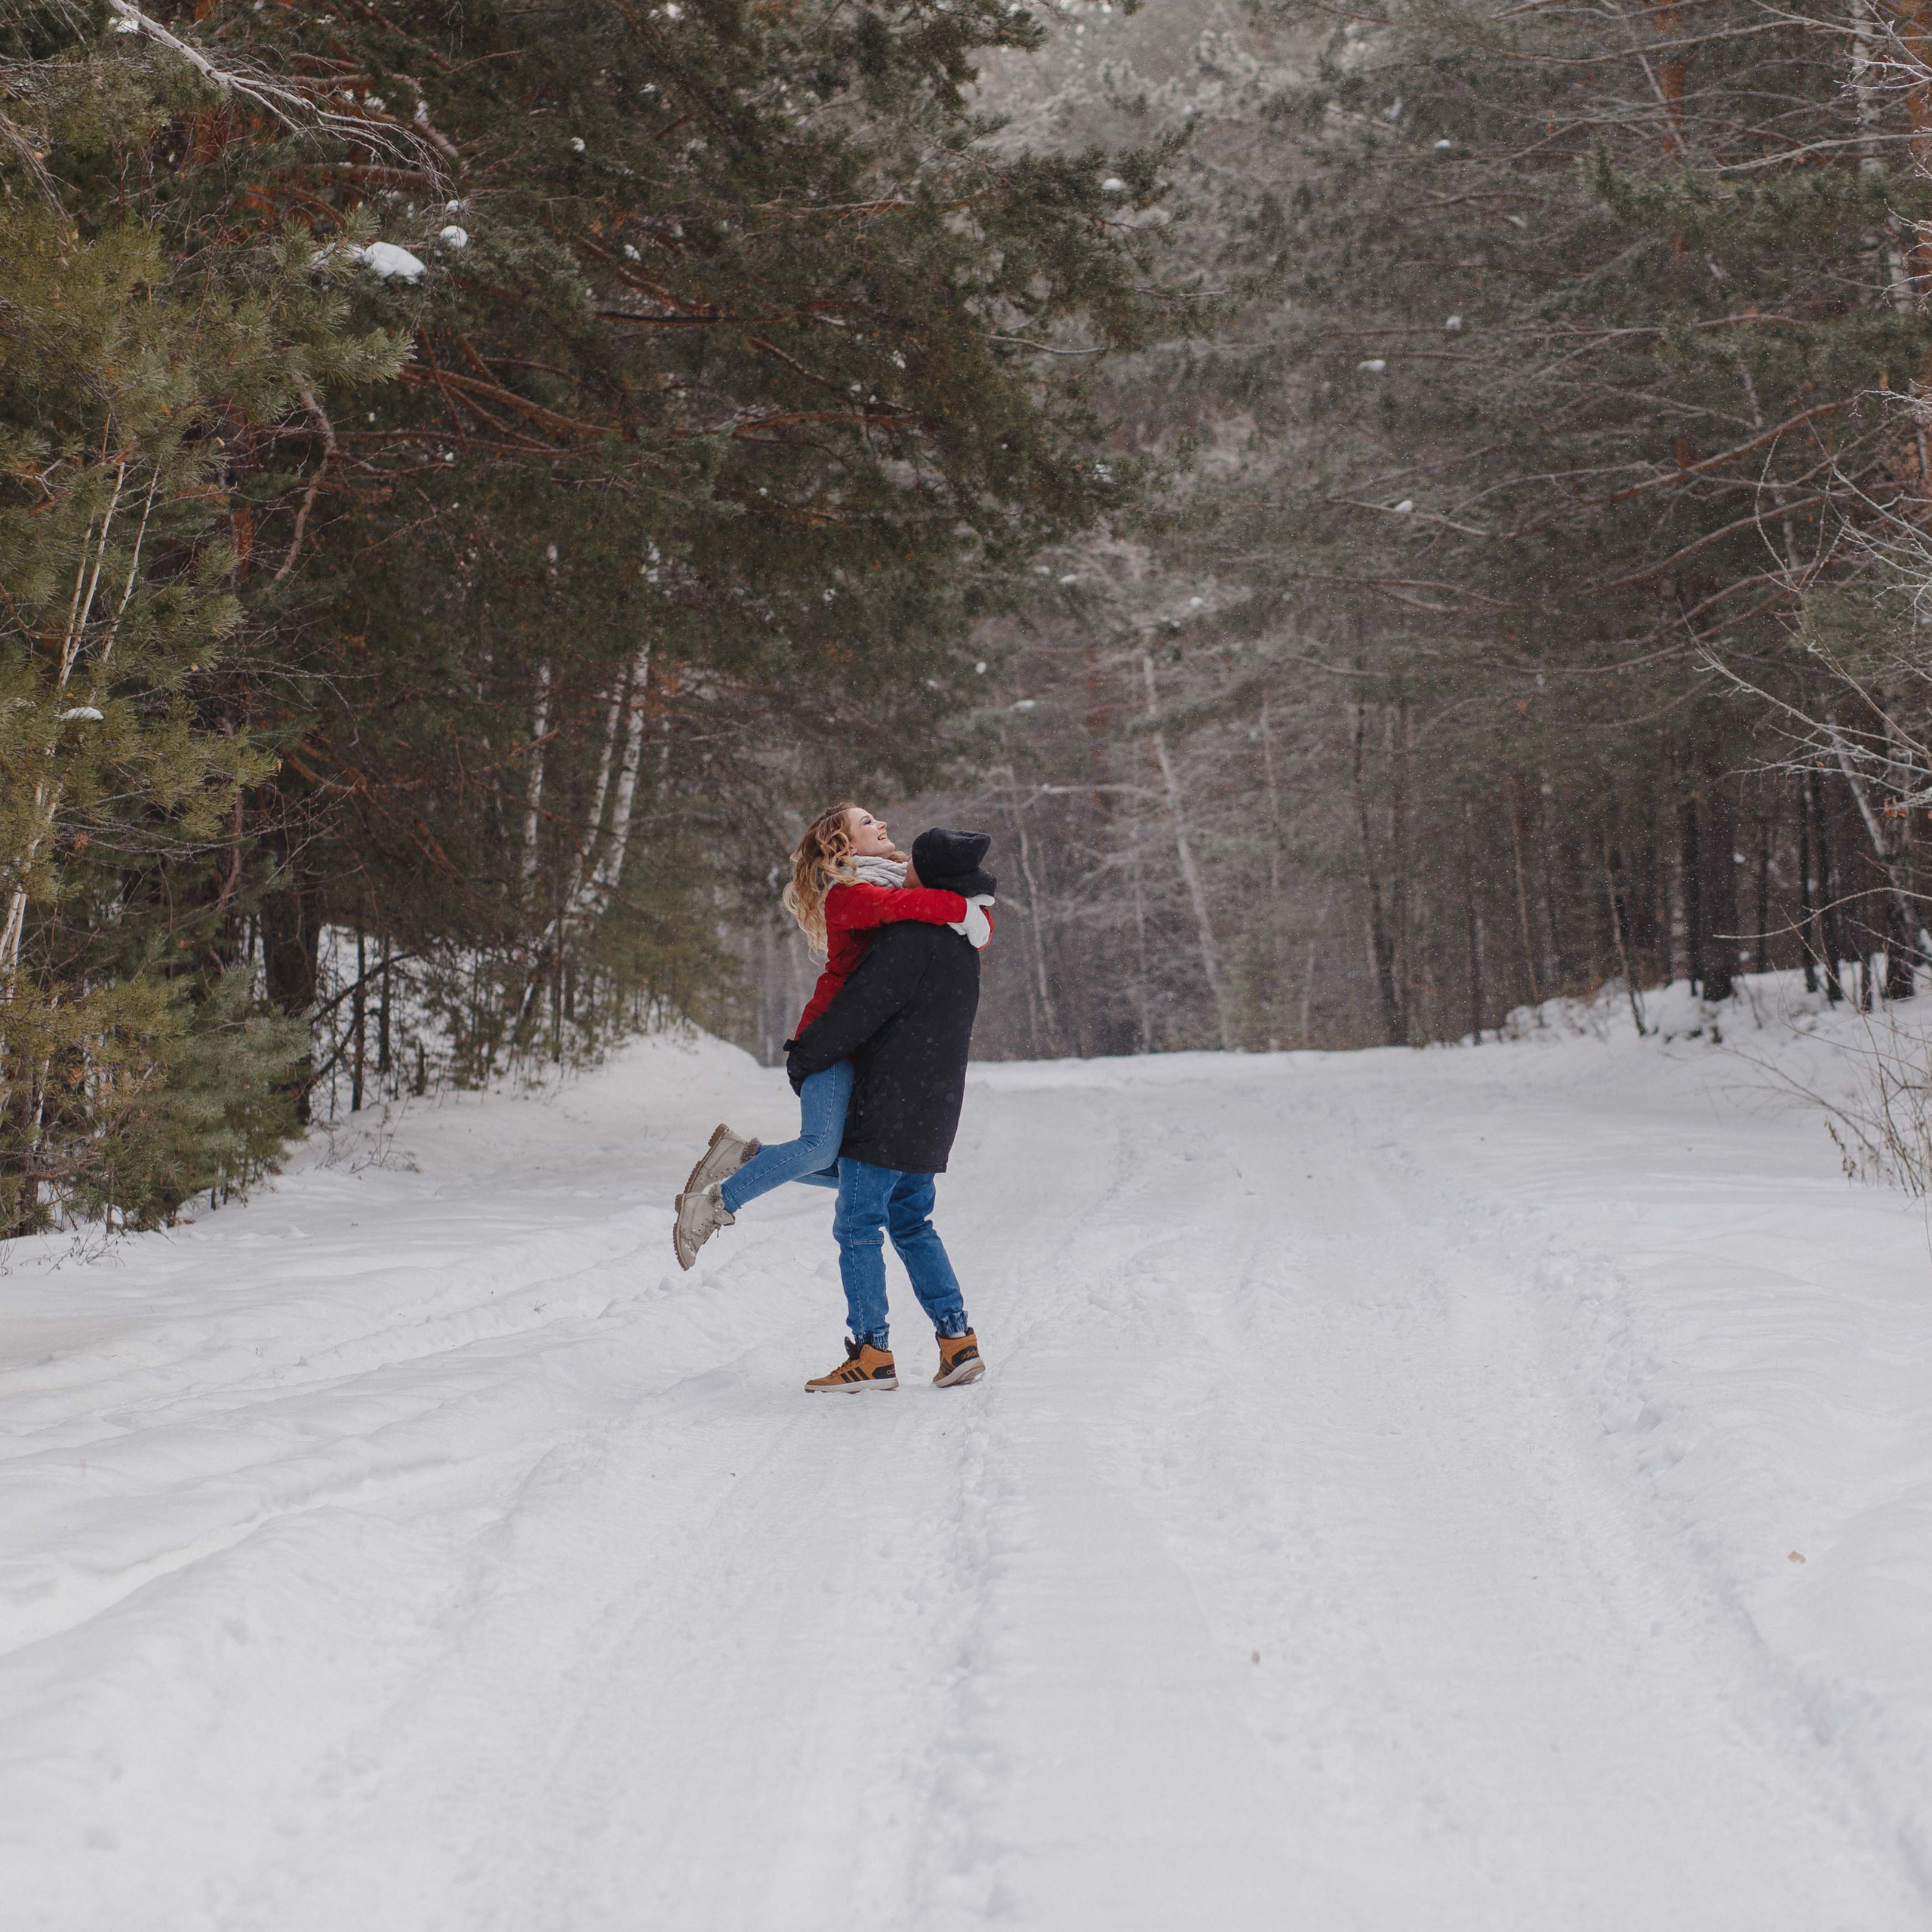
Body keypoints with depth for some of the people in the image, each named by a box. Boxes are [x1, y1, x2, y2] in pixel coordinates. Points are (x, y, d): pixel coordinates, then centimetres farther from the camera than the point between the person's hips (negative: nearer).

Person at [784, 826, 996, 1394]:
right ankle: (957, 1341, 13)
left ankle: (871, 1353, -3)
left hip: (889, 1107, -9)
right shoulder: (962, 942, 14)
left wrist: (803, 1058, -4)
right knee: (911, 1223, 17)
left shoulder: (913, 936, -17)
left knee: (858, 1224, -2)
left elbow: (861, 1008, -18)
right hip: (933, 1108, 9)